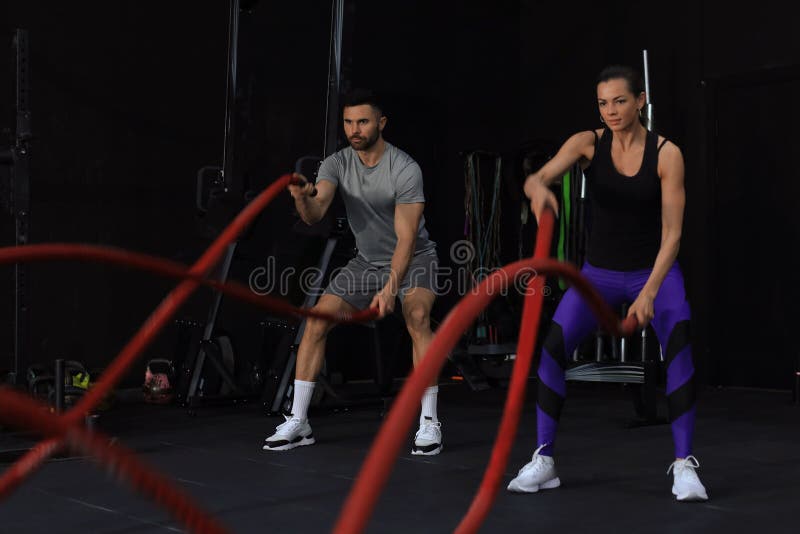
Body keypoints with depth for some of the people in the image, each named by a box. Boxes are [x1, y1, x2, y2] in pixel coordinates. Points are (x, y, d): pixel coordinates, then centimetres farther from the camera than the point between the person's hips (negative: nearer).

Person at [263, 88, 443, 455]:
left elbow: (406, 238, -29)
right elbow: (314, 214, -26)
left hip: (414, 260, -5)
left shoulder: (406, 170, -25)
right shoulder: (337, 165, -11)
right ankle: (298, 423, 3)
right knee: (316, 323, -6)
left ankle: (429, 422, -22)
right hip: (367, 261, 5)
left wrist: (391, 288, -40)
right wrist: (303, 198, -50)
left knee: (417, 318, -31)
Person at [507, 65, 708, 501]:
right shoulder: (587, 143, -10)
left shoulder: (667, 153, -14)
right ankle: (543, 461, -2)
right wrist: (539, 189, -52)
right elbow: (536, 178, -27)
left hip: (655, 269, -2)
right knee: (552, 347, -15)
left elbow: (672, 234, -18)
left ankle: (684, 465, -17)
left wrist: (649, 292, -31)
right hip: (599, 271, 2)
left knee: (678, 346, -27)